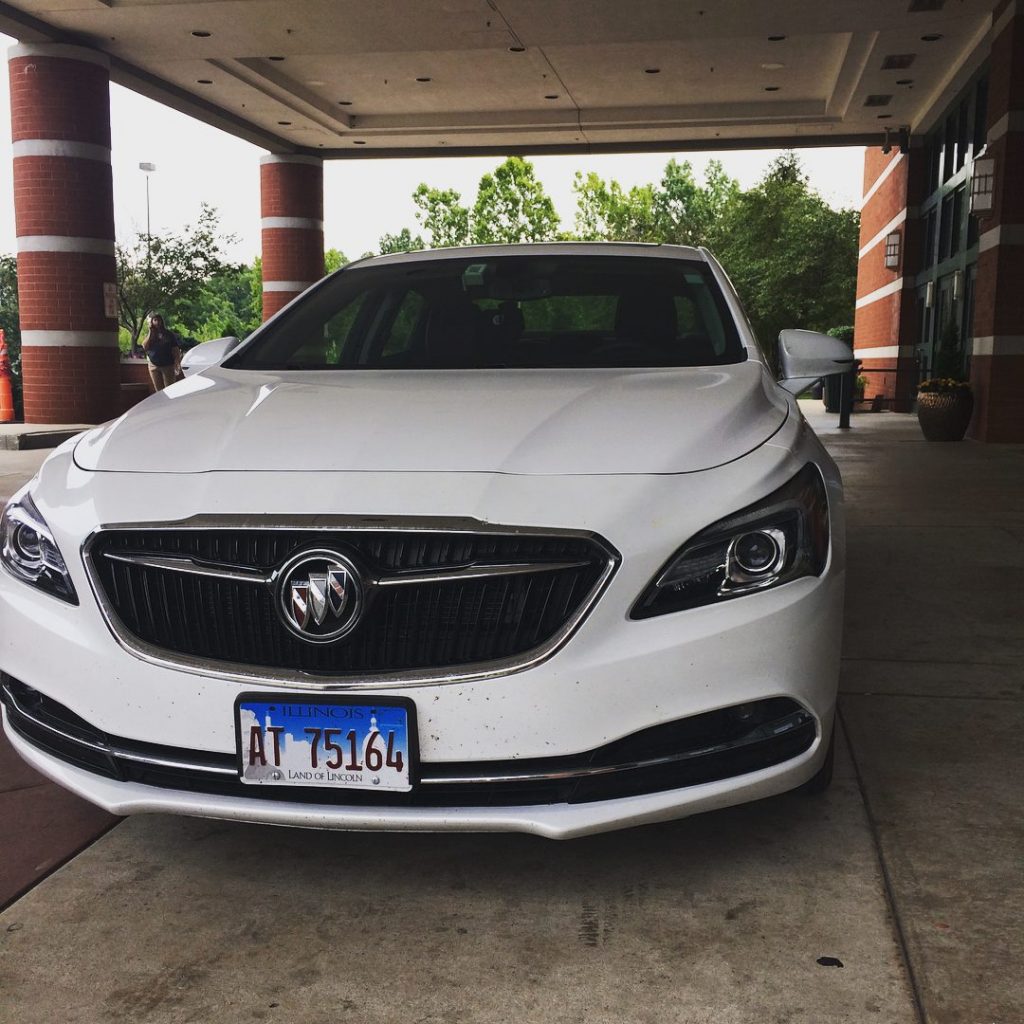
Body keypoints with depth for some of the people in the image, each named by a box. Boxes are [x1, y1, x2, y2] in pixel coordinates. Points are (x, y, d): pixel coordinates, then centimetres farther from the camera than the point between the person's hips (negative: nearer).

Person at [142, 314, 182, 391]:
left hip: (168, 366, -3)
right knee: (159, 391, 7)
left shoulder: (169, 334, 0)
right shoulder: (150, 335, 9)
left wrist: (177, 365, -13)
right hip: (154, 366, 3)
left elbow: (176, 350, -3)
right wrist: (150, 332, -9)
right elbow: (145, 347, -8)